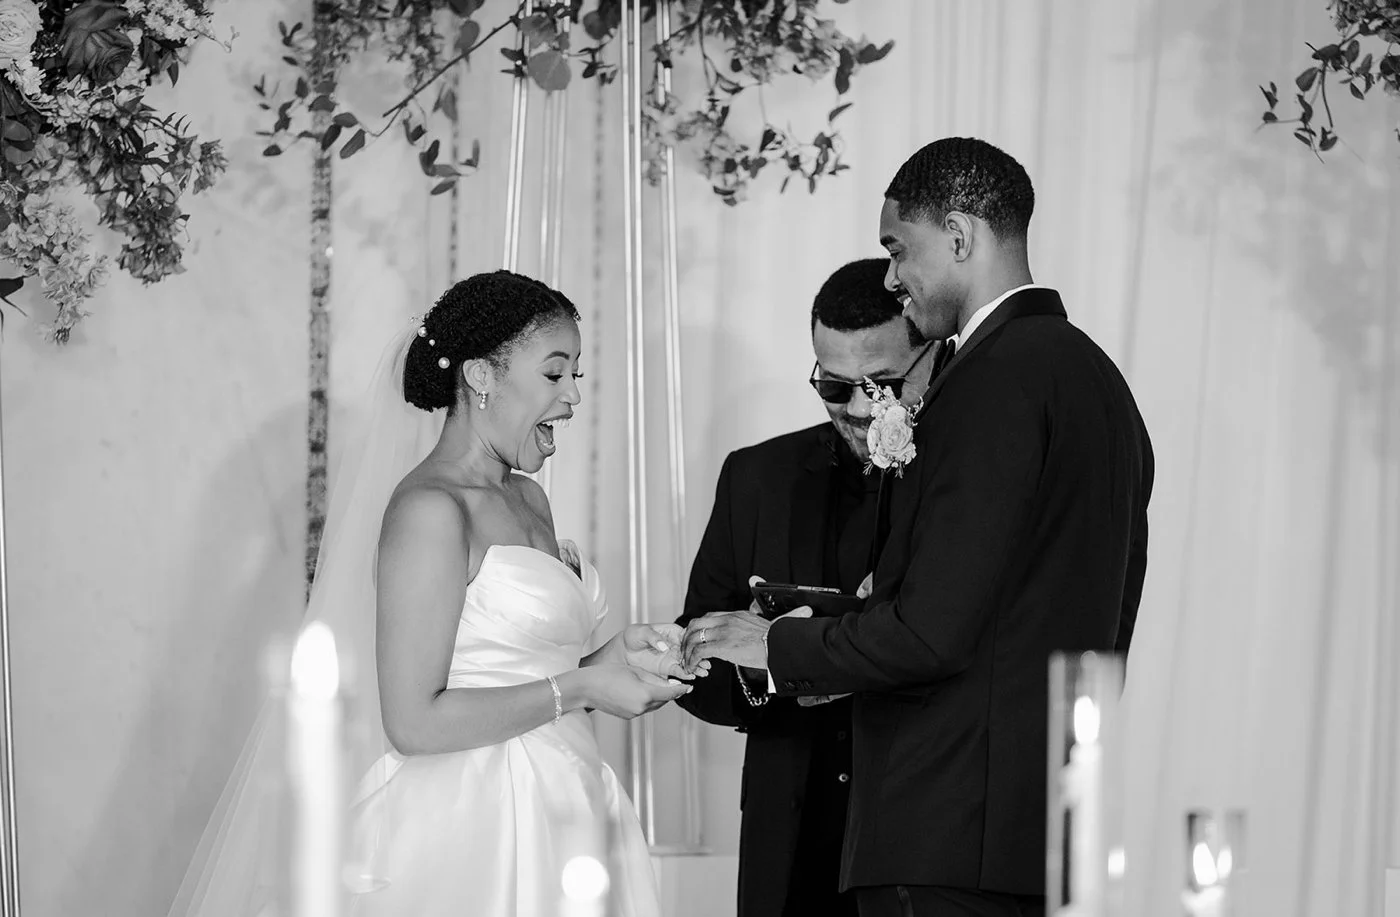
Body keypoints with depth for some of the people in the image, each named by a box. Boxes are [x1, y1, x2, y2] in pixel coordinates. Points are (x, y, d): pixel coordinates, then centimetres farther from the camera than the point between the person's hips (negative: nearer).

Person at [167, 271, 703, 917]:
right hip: (469, 833, -8)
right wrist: (578, 687, -14)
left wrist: (608, 659, 4)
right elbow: (414, 723, -18)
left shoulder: (528, 501, 14)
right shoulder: (429, 509, -13)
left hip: (553, 826, 8)